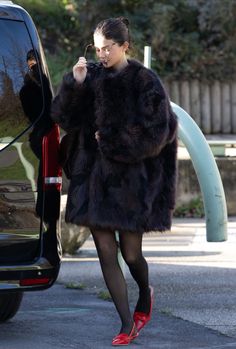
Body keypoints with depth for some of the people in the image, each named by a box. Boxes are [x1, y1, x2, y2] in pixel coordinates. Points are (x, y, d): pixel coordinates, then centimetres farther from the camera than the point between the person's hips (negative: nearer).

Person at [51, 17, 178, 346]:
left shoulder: (146, 83, -7)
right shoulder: (91, 77, 4)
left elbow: (156, 134, -10)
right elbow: (63, 116, -2)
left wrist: (112, 141, -10)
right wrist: (75, 85, -16)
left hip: (132, 178, -4)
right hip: (95, 176, 4)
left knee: (131, 253, 3)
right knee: (106, 253, 1)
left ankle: (145, 294, 37)